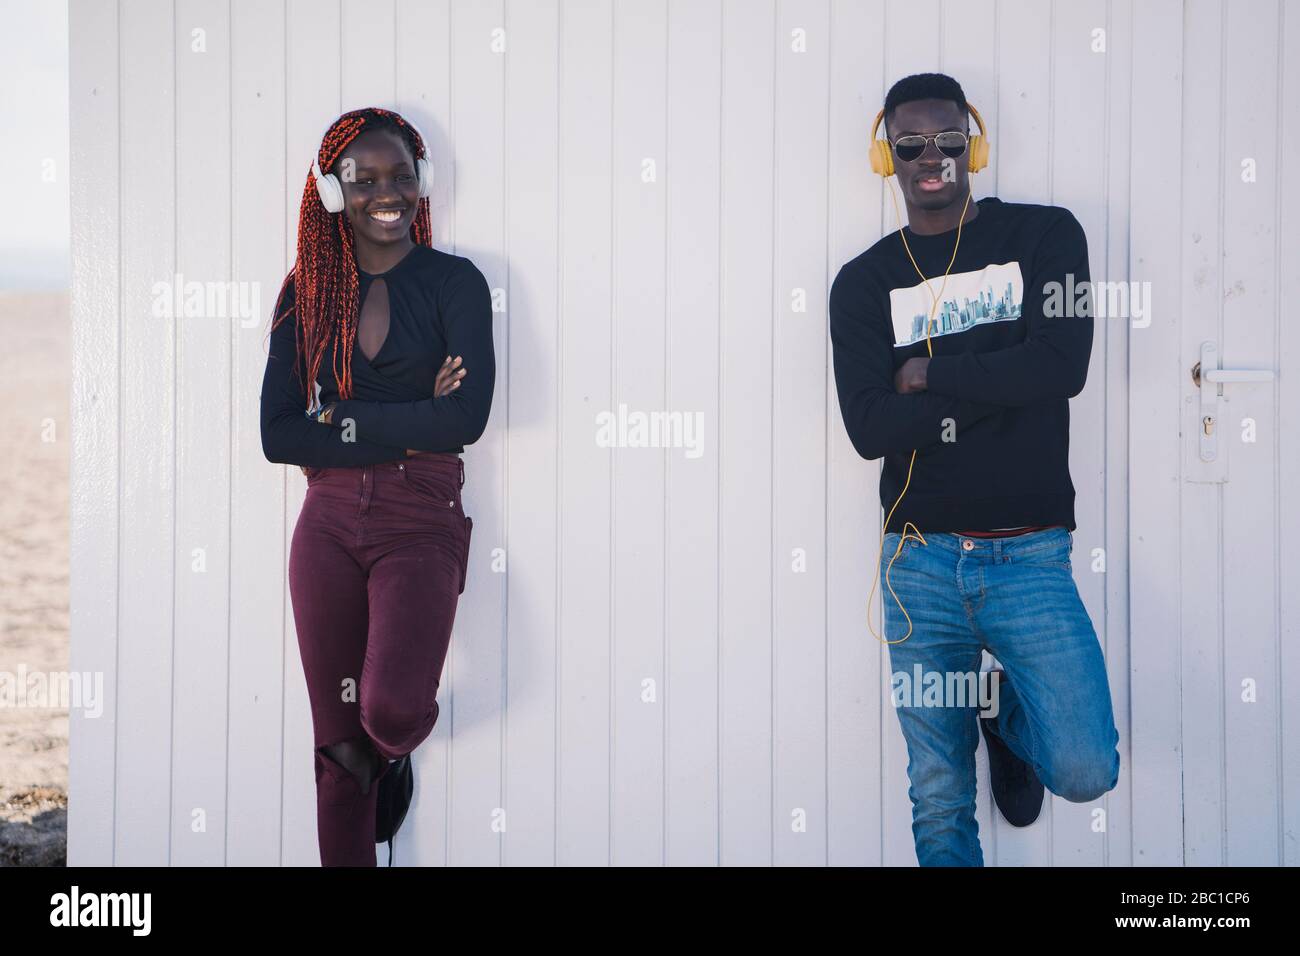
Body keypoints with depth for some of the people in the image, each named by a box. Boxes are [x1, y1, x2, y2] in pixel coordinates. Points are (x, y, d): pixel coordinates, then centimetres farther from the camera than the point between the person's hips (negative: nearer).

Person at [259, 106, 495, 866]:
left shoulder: (454, 282, 0)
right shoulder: (308, 291, 8)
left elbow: (466, 418, -14)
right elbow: (277, 435, -1)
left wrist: (345, 422, -7)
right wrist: (408, 429, -9)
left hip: (421, 526, -3)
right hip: (329, 526, 3)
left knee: (392, 707, -23)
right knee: (337, 746, 6)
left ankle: (394, 753, 13)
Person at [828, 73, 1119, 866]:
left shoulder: (1045, 235, 3)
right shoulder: (864, 281, 6)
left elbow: (1061, 367, -14)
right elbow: (869, 428, -7)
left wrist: (930, 373, -6)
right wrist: (998, 383, -12)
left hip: (1029, 556, -1)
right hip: (920, 563, 1)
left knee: (1084, 771, -15)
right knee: (940, 803, 6)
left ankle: (1008, 716, 18)